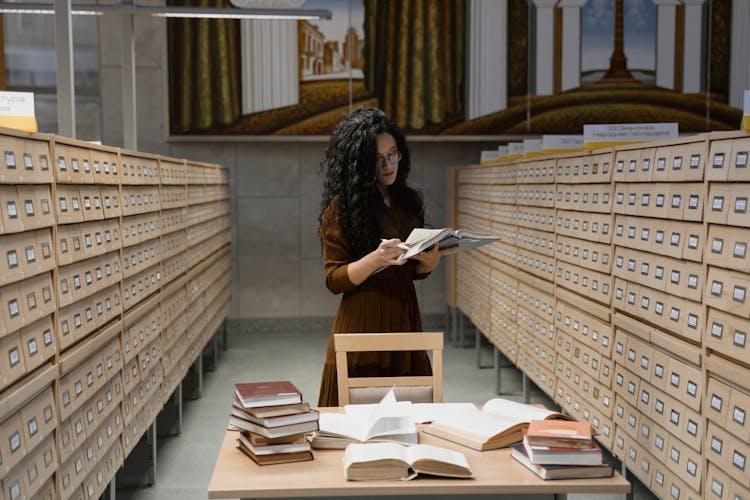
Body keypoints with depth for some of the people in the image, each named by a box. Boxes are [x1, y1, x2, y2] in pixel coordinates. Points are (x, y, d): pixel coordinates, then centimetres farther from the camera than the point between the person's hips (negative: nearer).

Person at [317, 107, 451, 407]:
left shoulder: (409, 201, 9)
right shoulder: (341, 207, -7)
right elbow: (333, 279, -8)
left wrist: (430, 258, -6)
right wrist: (376, 259, -24)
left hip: (405, 321, 5)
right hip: (363, 327, -5)